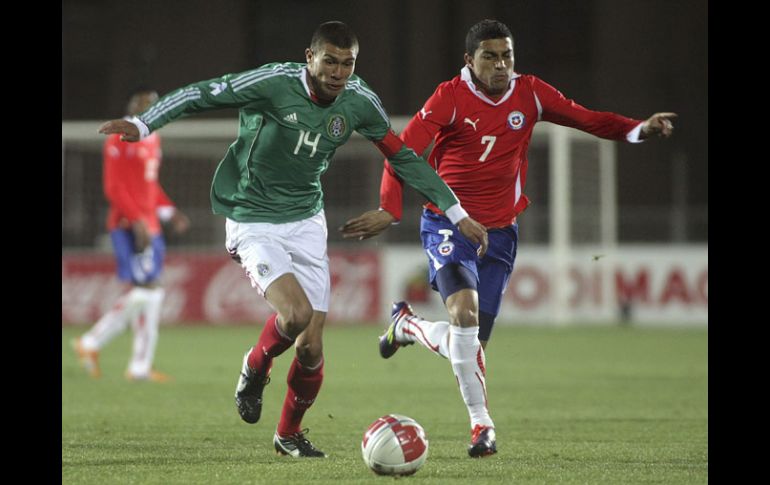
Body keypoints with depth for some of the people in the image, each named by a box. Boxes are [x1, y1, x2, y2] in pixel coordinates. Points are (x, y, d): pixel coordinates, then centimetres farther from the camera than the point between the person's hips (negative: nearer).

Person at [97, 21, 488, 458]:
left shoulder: (360, 102, -5)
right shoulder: (274, 83, -20)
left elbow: (403, 157, 7)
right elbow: (201, 95, -17)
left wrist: (457, 213, 9)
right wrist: (143, 124, -30)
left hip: (307, 222, 5)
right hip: (254, 223, -4)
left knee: (311, 347, 0)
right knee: (295, 314, -26)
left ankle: (290, 433, 28)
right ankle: (255, 368, 9)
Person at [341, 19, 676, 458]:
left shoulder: (529, 93, 0)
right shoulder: (450, 98, -12)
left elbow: (588, 120, 3)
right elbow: (403, 152, -16)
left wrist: (639, 129, -14)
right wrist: (390, 210, -29)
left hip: (499, 232, 4)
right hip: (448, 224, -4)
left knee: (471, 343, 3)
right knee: (464, 311, -27)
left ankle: (407, 325, 36)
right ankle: (481, 422, -14)